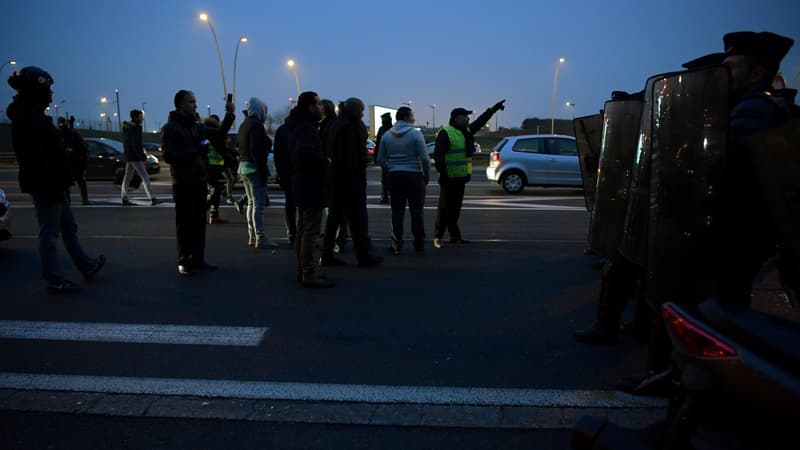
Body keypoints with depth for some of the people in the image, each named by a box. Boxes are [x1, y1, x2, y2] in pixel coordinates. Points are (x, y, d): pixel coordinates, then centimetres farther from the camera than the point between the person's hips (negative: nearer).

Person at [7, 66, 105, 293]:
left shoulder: (31, 114, 18)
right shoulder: (26, 117, -16)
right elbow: (35, 155, -24)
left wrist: (60, 183, 19)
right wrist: (55, 184, -25)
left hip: (51, 183, 11)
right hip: (45, 185, -11)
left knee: (68, 227, 17)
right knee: (49, 232, -3)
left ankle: (86, 266, 27)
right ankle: (55, 281, 4)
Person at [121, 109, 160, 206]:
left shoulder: (126, 127, 13)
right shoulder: (135, 129, -16)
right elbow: (135, 145, -20)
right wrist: (143, 157, -16)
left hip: (128, 157, 10)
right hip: (135, 157, -10)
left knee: (127, 177, 11)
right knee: (145, 177, -9)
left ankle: (124, 199, 15)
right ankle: (152, 199, -11)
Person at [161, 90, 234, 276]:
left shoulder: (197, 127, 13)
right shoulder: (170, 128, -6)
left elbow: (219, 133, 16)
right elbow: (168, 156, -15)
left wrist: (229, 115, 2)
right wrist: (196, 152, -19)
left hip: (200, 181, 7)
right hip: (183, 183, -6)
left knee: (199, 222, 10)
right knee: (184, 223, -2)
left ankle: (198, 259, 18)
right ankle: (184, 261, 5)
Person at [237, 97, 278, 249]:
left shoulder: (244, 124, 16)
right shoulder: (256, 125, -13)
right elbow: (256, 150, -22)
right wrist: (263, 170, -21)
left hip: (243, 167, 10)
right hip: (254, 168, -10)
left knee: (251, 202, 15)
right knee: (258, 204, -9)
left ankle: (252, 236, 20)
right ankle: (260, 238, -8)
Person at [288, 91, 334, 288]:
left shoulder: (298, 126, 15)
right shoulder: (307, 128, -18)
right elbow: (305, 151, -35)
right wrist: (325, 160, -20)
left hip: (301, 185, 11)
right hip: (311, 185, -11)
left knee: (303, 230, 16)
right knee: (311, 231, -6)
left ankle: (303, 271, 26)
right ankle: (309, 275, -2)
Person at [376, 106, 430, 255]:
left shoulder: (387, 135, 6)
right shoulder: (415, 134, -7)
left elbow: (380, 159, 8)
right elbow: (424, 159, -9)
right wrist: (427, 177, 1)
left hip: (394, 177, 4)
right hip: (414, 176, -4)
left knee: (397, 211, 7)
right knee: (416, 211, 3)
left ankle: (396, 245, 8)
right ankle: (419, 245, 9)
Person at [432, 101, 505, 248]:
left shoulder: (466, 131, 14)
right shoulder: (445, 133, -12)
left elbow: (481, 121, 25)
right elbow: (437, 155, -17)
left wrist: (494, 108, 25)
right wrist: (442, 173, -21)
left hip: (461, 178, 8)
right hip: (449, 179, -8)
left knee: (455, 208, 13)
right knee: (444, 208, -4)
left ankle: (454, 236, 20)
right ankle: (438, 237, 3)